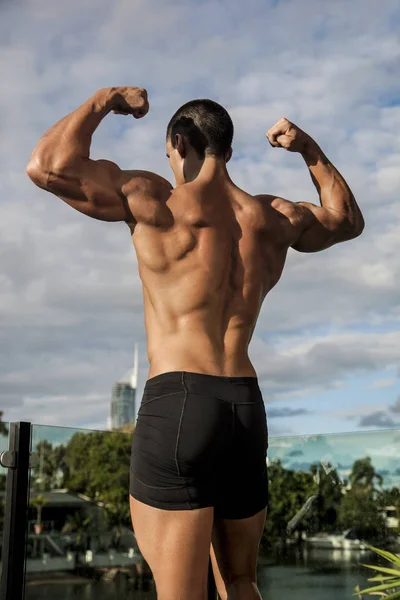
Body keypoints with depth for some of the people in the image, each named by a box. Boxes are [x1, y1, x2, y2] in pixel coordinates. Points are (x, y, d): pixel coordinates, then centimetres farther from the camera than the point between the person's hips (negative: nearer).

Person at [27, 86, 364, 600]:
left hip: (175, 404, -6)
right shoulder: (273, 217, 11)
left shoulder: (157, 203, -5)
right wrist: (309, 149, 30)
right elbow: (348, 219, 30)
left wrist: (103, 100, 5)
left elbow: (47, 165, -8)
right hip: (247, 408, 6)